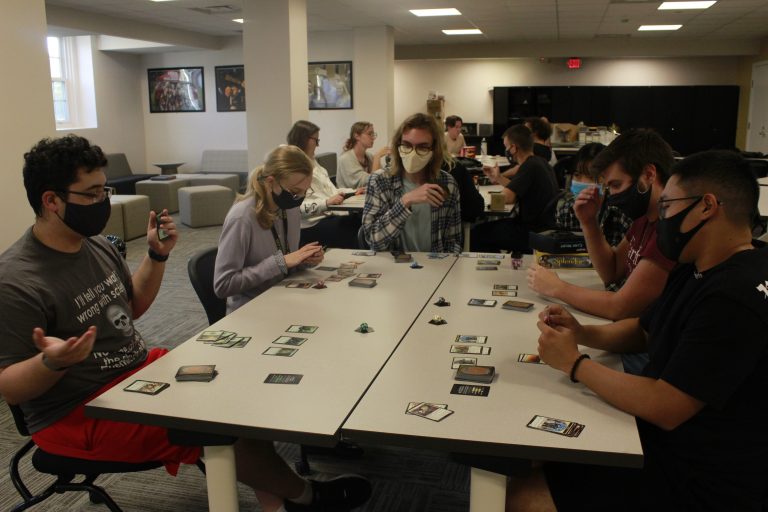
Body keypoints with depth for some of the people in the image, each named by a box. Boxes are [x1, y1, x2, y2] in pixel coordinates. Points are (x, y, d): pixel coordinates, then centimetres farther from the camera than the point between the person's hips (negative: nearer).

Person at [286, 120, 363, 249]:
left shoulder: (313, 163, 21)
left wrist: (353, 192, 11)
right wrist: (326, 202, -25)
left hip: (330, 214, 9)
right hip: (311, 225, -9)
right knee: (353, 235, -27)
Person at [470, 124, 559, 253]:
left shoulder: (530, 167, -21)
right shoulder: (538, 162, 10)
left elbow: (508, 198, -29)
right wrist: (498, 178, 23)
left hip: (533, 232, -10)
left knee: (476, 233, -6)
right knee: (489, 227, 23)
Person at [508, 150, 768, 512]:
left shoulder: (736, 296, -27)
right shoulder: (700, 271, 7)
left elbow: (665, 408, -28)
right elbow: (643, 331, 18)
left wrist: (574, 364, -15)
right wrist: (581, 333, -2)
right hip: (668, 445, 9)